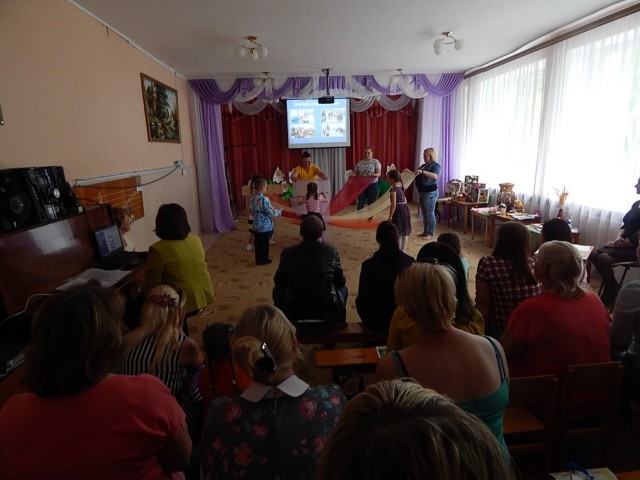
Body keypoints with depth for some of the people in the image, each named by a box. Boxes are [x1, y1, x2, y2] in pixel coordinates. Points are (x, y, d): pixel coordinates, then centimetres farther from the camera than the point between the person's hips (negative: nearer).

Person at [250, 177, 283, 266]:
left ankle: (258, 259, 24)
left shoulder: (252, 198, 3)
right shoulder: (264, 199, -21)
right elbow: (270, 212, -19)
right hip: (265, 226, -7)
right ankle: (264, 260, 18)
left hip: (256, 226, 7)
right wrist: (279, 212, -3)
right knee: (264, 244, 7)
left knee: (258, 243, 15)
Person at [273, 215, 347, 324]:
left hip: (294, 313, 0)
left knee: (278, 290, 29)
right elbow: (341, 282, 4)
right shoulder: (332, 252, -9)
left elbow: (278, 282, 5)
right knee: (342, 289, 31)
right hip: (328, 312, 0)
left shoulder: (288, 252, -9)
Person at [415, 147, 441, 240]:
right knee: (424, 213, 14)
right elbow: (417, 175, 25)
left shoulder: (435, 165, -11)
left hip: (430, 193, -9)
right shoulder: (424, 165, 15)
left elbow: (435, 176, -29)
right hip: (422, 192, 9)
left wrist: (422, 172, -34)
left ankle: (430, 234, 4)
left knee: (430, 213, -3)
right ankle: (425, 231, 23)